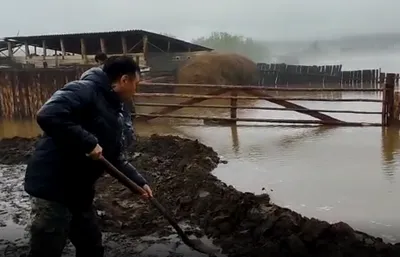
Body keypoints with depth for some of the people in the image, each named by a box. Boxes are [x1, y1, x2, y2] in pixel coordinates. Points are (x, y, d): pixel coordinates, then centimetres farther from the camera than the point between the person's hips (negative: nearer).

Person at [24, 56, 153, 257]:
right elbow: (48, 115, -32)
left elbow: (115, 158, 20)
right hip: (52, 186, -9)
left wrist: (139, 181, 15)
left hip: (79, 190, 10)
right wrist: (88, 143, -27)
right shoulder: (84, 90, -15)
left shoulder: (114, 112, 14)